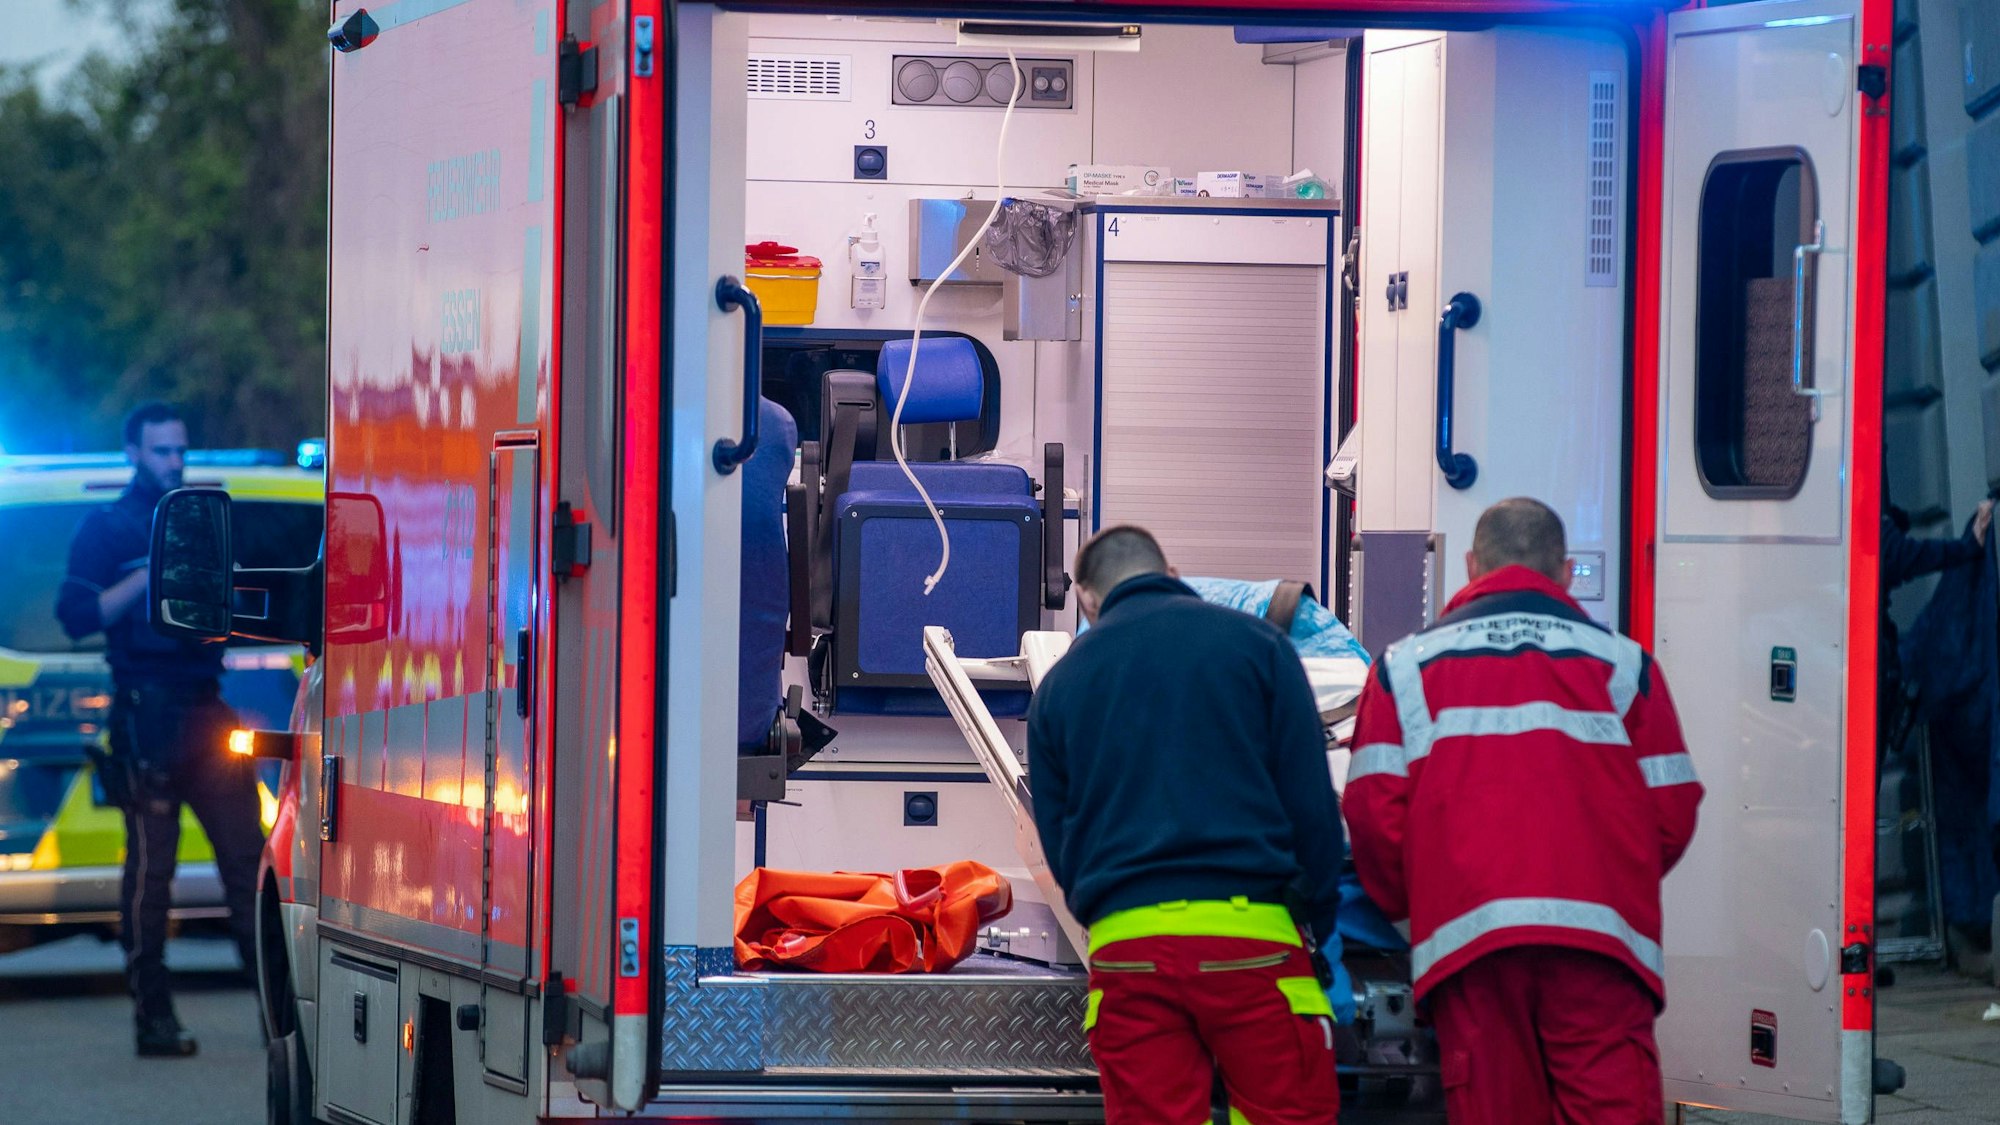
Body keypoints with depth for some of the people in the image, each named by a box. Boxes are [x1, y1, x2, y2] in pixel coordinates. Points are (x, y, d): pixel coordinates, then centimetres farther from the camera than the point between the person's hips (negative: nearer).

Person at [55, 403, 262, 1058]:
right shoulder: (106, 529, 4)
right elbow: (77, 615, -8)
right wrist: (151, 575, -17)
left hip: (205, 706, 5)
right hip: (144, 714, -5)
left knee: (246, 853, 0)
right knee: (151, 864, -5)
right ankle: (152, 1016, -3)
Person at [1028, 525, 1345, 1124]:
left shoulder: (1059, 684, 14)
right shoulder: (1254, 642, 7)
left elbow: (1057, 842, 16)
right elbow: (1312, 804, 4)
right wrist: (1317, 927, 11)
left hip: (1123, 943, 2)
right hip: (1251, 931, -2)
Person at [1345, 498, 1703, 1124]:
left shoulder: (1407, 666, 15)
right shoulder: (1620, 662, 15)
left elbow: (1373, 813, 7)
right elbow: (1672, 812, 12)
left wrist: (1405, 904, 25)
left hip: (1466, 936, 1)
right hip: (1599, 932, 0)